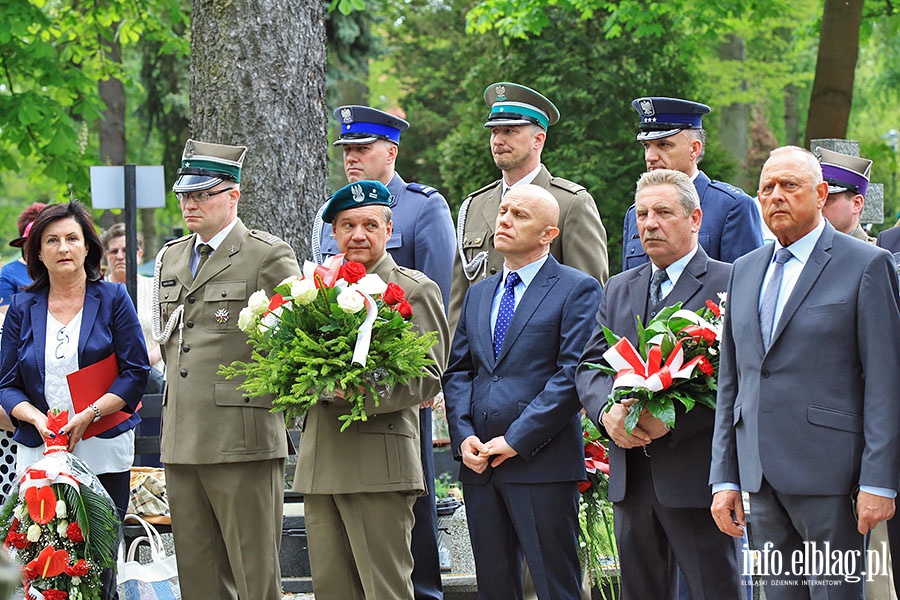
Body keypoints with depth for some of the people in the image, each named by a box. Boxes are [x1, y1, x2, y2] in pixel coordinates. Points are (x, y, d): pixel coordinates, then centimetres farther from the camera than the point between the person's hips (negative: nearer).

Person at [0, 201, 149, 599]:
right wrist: (38, 419, -11)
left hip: (103, 454, -1)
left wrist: (88, 416, -12)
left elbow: (136, 372, 0)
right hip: (39, 455, 1)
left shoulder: (112, 299, 5)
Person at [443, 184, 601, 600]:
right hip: (480, 464, 6)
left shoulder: (578, 290, -2)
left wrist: (517, 440, -14)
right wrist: (463, 436, -1)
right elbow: (457, 371, 17)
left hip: (541, 462, -6)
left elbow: (573, 374, -11)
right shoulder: (479, 294, 20)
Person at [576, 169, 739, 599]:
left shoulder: (729, 284, -4)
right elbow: (589, 366, 13)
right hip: (631, 477, 6)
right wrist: (608, 410, -9)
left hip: (696, 471, -6)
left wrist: (672, 418, -21)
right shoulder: (618, 290, 19)